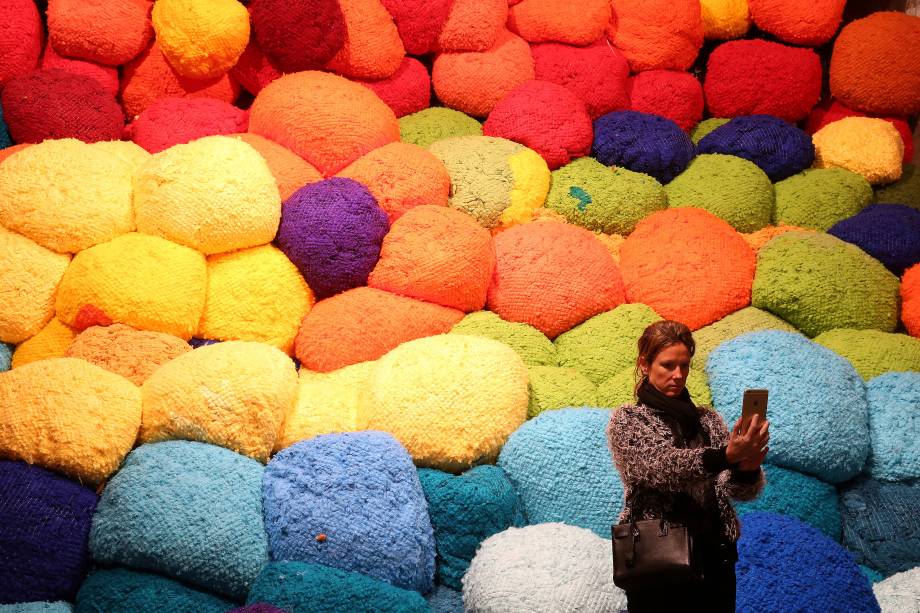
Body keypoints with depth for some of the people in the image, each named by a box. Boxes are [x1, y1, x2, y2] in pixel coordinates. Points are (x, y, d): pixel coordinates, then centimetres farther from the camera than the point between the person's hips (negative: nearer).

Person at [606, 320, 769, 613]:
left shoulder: (709, 420, 10)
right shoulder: (626, 420, -2)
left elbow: (739, 490, 0)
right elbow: (659, 467, -20)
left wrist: (747, 469, -24)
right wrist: (726, 456, -35)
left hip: (713, 558, 4)